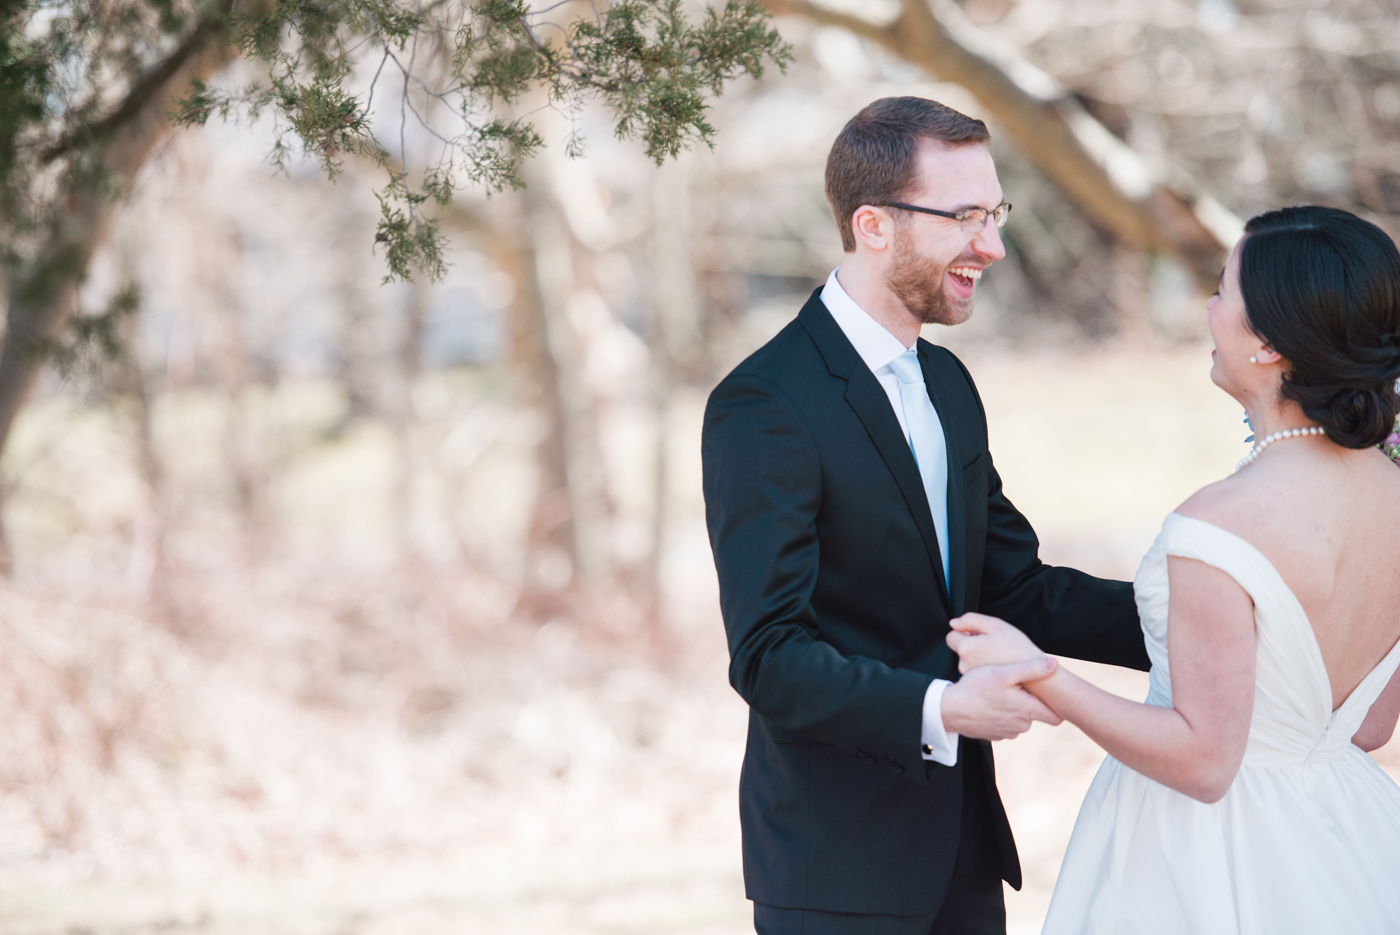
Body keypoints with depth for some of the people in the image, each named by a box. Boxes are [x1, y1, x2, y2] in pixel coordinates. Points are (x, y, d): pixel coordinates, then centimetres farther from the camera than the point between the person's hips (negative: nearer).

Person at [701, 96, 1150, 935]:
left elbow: (1017, 588, 12)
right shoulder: (764, 407, -17)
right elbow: (769, 657, -23)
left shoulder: (948, 385, 11)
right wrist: (939, 709, -36)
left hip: (963, 838, 8)